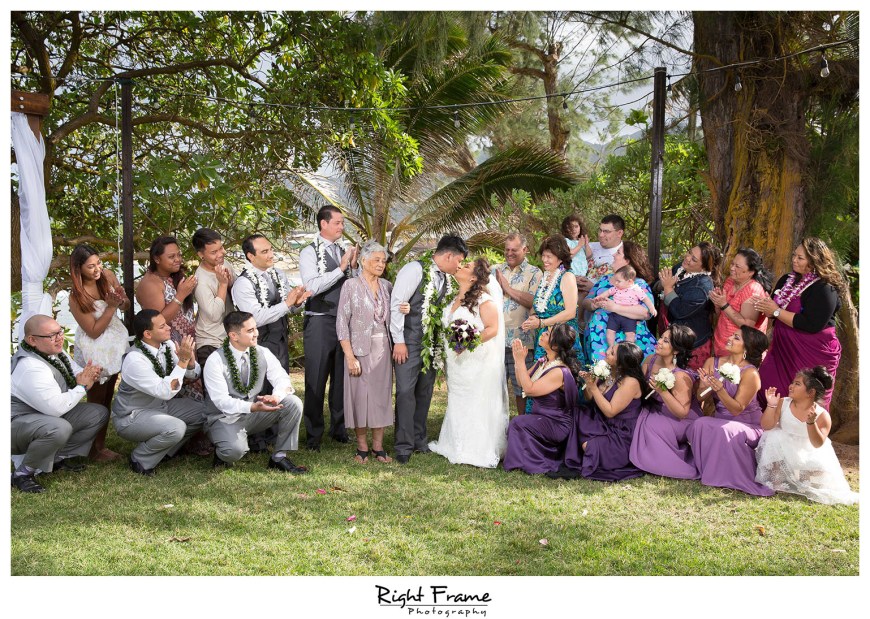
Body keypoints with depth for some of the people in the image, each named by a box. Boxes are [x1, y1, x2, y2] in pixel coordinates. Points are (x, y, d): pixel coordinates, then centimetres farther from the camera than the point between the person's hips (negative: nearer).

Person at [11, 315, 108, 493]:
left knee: (99, 413, 2)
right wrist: (82, 386, -18)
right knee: (59, 428, -40)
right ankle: (23, 473, -15)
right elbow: (56, 407, -33)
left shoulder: (54, 352, -2)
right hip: (17, 423, -10)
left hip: (50, 415, 10)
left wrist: (90, 374, -15)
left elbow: (77, 371, 11)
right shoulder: (31, 368, -30)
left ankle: (58, 458, 10)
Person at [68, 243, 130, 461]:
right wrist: (111, 306, -26)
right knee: (97, 400, 6)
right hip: (94, 350, -5)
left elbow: (126, 306, 4)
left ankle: (101, 443, 27)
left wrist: (122, 300, -19)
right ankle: (96, 448, 18)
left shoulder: (108, 276, -9)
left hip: (115, 342, 5)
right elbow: (94, 331, -19)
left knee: (108, 397, 15)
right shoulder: (76, 297, -21)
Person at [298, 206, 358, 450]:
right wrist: (341, 268, -18)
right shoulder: (309, 253, -5)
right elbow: (312, 287, -18)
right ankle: (313, 434, 11)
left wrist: (354, 267, -3)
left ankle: (338, 428, 23)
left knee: (341, 377, 11)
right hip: (320, 322, -5)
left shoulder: (343, 252, 11)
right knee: (316, 379, 1)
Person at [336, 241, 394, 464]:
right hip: (360, 349, -4)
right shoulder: (351, 286, -5)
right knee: (360, 395, 2)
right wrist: (350, 356, -14)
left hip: (383, 349, 4)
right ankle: (362, 446, 15)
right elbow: (342, 322, -8)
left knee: (382, 395, 7)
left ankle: (378, 446, 17)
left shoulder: (387, 286, 8)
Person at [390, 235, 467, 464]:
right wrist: (399, 341, -15)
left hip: (432, 344, 7)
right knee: (406, 392, -5)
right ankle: (404, 446, 3)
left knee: (424, 393, 13)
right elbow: (397, 303, -14)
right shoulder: (415, 270, -12)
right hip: (409, 343, -7)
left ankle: (418, 439, 25)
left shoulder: (447, 279, 10)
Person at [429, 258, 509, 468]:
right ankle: (457, 445, 24)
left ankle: (480, 451, 5)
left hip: (478, 362, -8)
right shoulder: (454, 299, 13)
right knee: (457, 403, 14)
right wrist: (450, 340, 5)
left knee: (477, 405, -3)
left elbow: (492, 329, -18)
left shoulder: (484, 300, -12)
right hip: (457, 362, 8)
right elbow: (447, 326, 24)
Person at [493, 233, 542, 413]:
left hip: (520, 338, -3)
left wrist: (507, 287, -9)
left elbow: (533, 301, -12)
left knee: (522, 388, 5)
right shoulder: (495, 270, 15)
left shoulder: (534, 273, 2)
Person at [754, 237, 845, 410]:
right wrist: (767, 307, -5)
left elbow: (812, 325, -23)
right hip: (784, 349, 7)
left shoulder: (825, 289, -15)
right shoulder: (787, 280, 9)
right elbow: (774, 310, 18)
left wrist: (776, 311, -18)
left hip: (812, 355, -7)